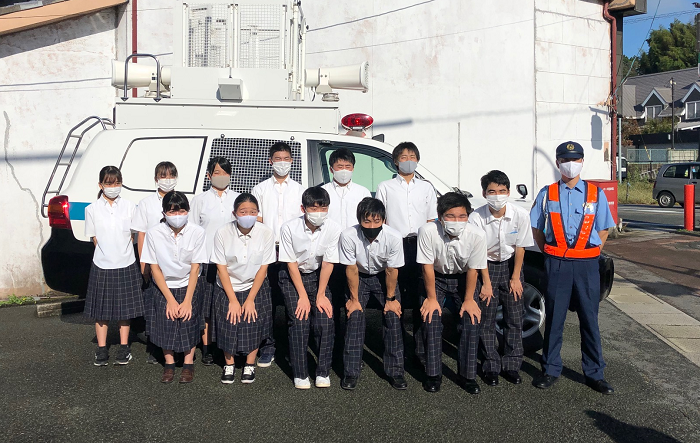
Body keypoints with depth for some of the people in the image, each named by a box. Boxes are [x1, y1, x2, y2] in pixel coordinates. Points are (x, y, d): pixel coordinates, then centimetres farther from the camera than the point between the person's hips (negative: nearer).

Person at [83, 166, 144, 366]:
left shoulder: (129, 207, 0)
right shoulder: (92, 209, 0)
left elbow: (133, 235, 6)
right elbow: (94, 238, 4)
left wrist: (121, 252, 0)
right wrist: (107, 252, -1)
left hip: (126, 266, 0)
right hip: (102, 266, 0)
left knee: (125, 308, 9)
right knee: (101, 309, 7)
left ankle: (124, 348, 20)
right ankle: (101, 350, 18)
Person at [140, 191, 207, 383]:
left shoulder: (197, 232, -15)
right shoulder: (154, 233, -14)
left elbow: (195, 268, -11)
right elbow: (155, 268, -9)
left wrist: (187, 300, -14)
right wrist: (170, 299, -13)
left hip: (189, 286, 0)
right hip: (164, 288, 1)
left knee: (189, 323, -6)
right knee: (166, 323, -5)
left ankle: (188, 364, 16)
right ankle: (169, 364, 18)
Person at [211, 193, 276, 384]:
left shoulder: (266, 233, -17)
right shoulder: (223, 233, -17)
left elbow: (263, 268, -11)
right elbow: (221, 268, -12)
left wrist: (250, 299, -11)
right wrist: (233, 299, -13)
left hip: (255, 287, 0)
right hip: (228, 288, 0)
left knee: (253, 324, -4)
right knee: (228, 324, -5)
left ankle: (250, 365, 20)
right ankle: (229, 364, 20)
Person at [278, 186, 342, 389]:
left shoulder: (333, 229, -18)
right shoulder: (290, 228, -21)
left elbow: (328, 263, -11)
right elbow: (291, 263, -14)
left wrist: (320, 295, -10)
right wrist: (303, 296, -14)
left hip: (318, 275, 2)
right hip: (292, 276, -1)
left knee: (325, 320, -11)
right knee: (299, 321, -13)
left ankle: (323, 372, 4)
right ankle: (300, 374, 1)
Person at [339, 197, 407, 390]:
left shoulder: (394, 237, -29)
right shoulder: (348, 235, -30)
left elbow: (391, 271, -16)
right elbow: (351, 269, -18)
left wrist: (390, 298, -8)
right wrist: (354, 298, -10)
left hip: (383, 277, 1)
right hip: (359, 277, 0)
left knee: (393, 316, -9)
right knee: (354, 316, -12)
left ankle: (395, 371, 3)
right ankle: (351, 372, 1)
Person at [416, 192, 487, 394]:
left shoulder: (477, 236, -29)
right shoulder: (428, 231, -32)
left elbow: (473, 269, -15)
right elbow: (427, 266, -22)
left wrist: (469, 300, -10)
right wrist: (432, 298, -15)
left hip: (462, 279, 1)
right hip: (435, 278, -1)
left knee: (471, 321, -10)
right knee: (431, 320, -13)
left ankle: (467, 375, 6)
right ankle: (433, 375, 2)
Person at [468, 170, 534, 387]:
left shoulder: (520, 215, -18)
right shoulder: (476, 217, -22)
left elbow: (520, 248, -7)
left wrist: (515, 278, -5)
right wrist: (487, 283, -12)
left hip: (510, 265, 2)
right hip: (486, 266, -1)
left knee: (514, 318, 4)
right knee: (487, 320, 1)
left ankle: (512, 366, 17)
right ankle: (491, 367, 14)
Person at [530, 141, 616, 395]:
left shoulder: (596, 194, 6)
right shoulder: (547, 194, 6)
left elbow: (603, 230, 12)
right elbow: (537, 229, 12)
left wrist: (589, 255, 2)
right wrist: (551, 256, 3)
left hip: (586, 264, 0)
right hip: (556, 264, 0)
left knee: (589, 319, 5)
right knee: (554, 318, 5)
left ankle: (594, 373, 18)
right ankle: (551, 370, 17)